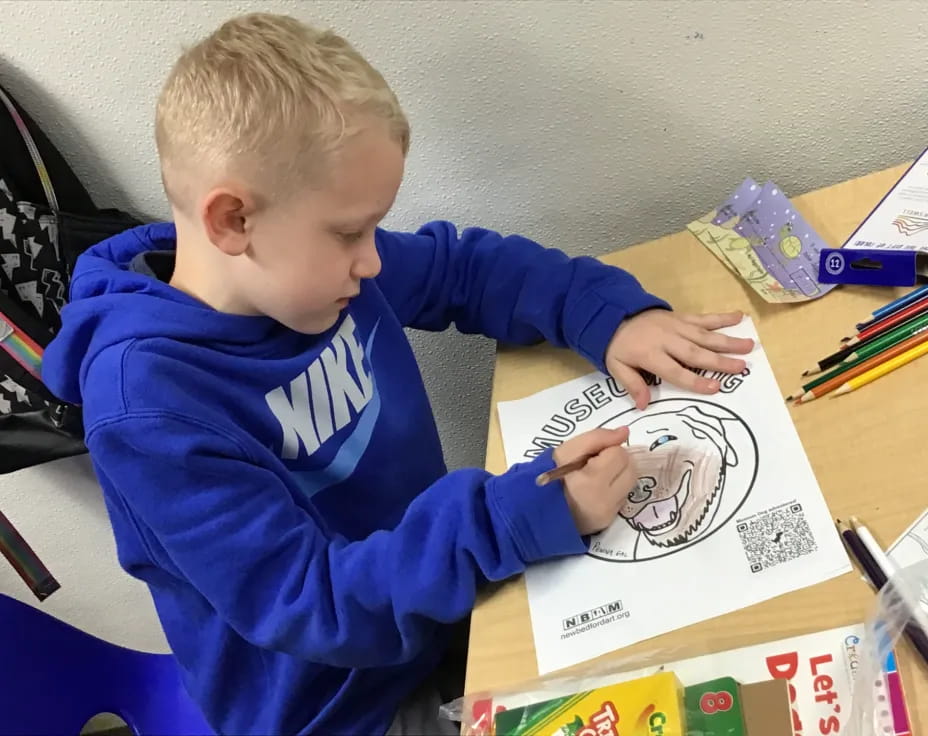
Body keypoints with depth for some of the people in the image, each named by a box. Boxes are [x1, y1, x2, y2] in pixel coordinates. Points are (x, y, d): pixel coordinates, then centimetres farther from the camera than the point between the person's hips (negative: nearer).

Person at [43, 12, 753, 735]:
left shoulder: (310, 260, -11)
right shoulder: (147, 404, -30)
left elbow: (469, 267, 4)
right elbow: (306, 605, -30)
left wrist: (614, 315, -12)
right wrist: (528, 513, -37)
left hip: (447, 596, 6)